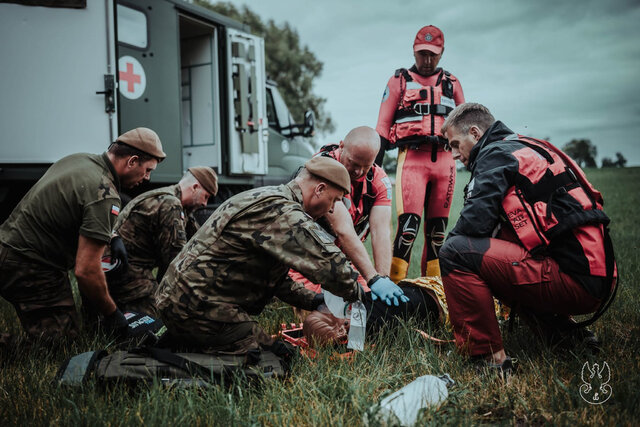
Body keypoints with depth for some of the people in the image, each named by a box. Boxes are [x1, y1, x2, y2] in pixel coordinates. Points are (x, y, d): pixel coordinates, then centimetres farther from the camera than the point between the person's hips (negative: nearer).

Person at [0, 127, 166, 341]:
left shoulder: (78, 159, 6)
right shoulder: (105, 196, -22)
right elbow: (86, 271, -24)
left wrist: (112, 236, 20)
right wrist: (112, 313, -10)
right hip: (29, 269, -10)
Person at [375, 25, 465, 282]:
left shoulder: (451, 83, 18)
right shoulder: (399, 81, 11)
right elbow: (383, 125, 7)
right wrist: (375, 162, -1)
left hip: (444, 159, 3)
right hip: (411, 157, -3)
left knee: (438, 225, 6)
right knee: (409, 222, -16)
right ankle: (393, 282, -11)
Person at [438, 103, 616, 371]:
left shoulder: (496, 153, -4)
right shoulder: (527, 149, 24)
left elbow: (476, 221, -14)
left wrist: (450, 244, 5)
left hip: (573, 278, -10)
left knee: (457, 252, -14)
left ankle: (486, 355, -10)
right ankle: (566, 332, 22)